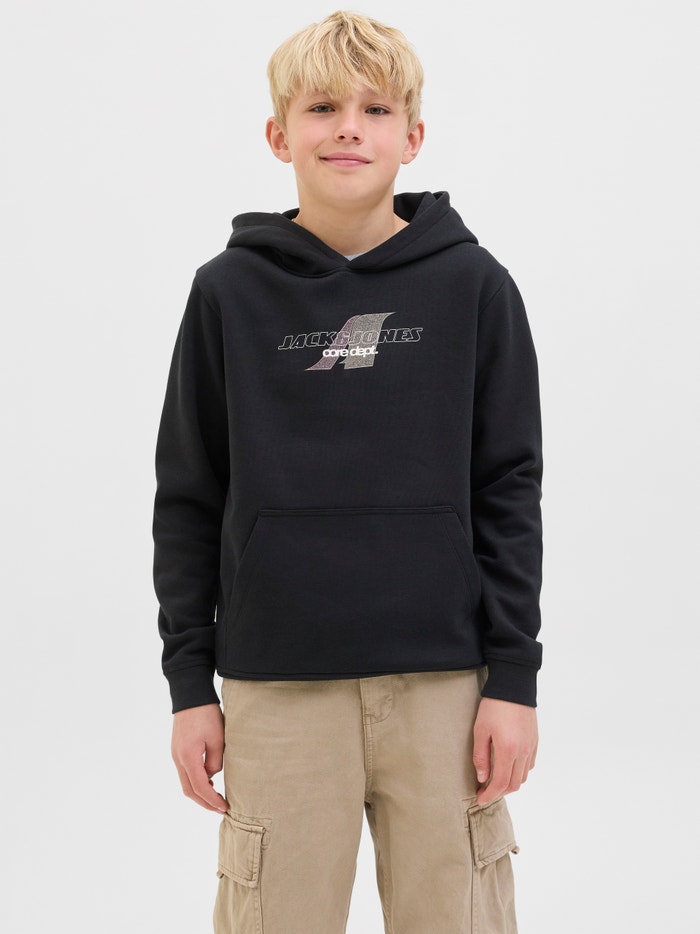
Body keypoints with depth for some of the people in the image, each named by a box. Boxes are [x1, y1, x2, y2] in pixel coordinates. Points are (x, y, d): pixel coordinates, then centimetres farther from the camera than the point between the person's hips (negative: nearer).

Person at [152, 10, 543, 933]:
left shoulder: (473, 285, 2)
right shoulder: (230, 292, 3)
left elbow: (509, 490, 4)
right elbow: (188, 499, 7)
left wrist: (514, 678, 0)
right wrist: (189, 682, 5)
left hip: (442, 678, 0)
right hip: (277, 684, 0)